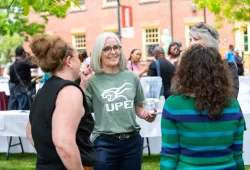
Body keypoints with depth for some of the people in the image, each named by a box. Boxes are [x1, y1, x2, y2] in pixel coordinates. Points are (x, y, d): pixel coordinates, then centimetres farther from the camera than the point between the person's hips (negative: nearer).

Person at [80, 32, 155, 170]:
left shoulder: (132, 77, 4)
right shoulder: (92, 81, -5)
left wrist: (146, 114, -5)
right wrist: (82, 84, -15)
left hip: (132, 142, 3)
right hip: (105, 144, -3)